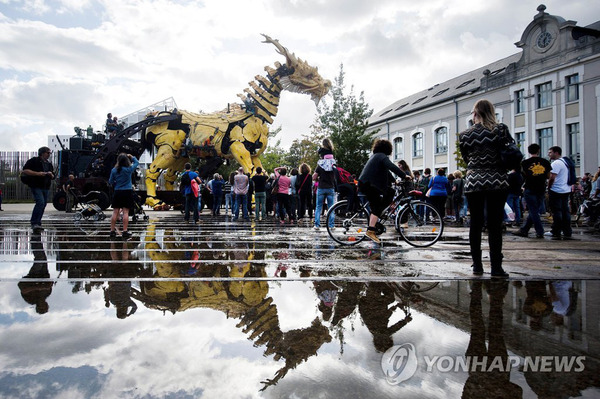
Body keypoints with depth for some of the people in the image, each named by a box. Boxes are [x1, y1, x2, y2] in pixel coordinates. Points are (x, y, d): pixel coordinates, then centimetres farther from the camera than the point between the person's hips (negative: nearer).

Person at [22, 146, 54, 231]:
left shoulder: (49, 164, 20)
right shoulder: (34, 161, -2)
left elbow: (53, 177, 26)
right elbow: (25, 171, -11)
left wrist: (51, 175, 2)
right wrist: (37, 173, -18)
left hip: (45, 188, 8)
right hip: (36, 186, -8)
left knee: (43, 205, 7)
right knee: (40, 202, -22)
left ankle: (37, 223, 15)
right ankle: (34, 223, -19)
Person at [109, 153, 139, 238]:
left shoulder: (114, 170, -3)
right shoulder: (129, 169, -8)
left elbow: (110, 182, 6)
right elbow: (136, 162, 10)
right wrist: (131, 157, 20)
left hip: (117, 192, 2)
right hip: (127, 192, -2)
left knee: (115, 212, 6)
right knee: (126, 212, -2)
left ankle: (112, 231, 12)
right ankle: (125, 231, -2)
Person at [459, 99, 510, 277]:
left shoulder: (464, 135, 3)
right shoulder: (501, 129, -2)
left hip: (473, 182, 2)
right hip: (497, 182, -1)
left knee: (475, 224, 8)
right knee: (495, 225, 1)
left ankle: (477, 266, 12)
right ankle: (496, 268, 3)